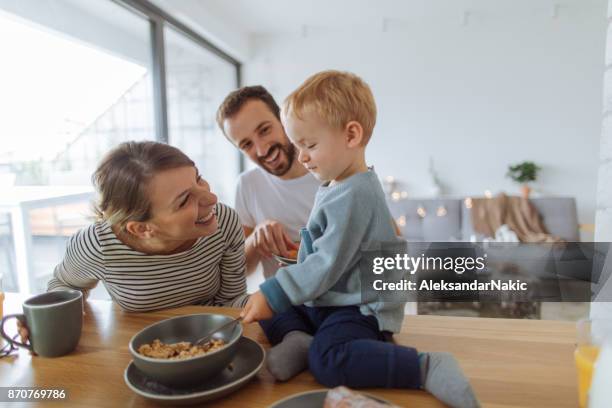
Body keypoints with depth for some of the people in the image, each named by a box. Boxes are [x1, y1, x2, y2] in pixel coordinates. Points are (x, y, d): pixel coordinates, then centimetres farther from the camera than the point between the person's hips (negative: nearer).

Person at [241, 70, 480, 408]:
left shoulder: (354, 194, -23)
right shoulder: (333, 187, 9)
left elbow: (328, 265, -25)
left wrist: (272, 295, -19)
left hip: (360, 308, -10)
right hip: (327, 302, 10)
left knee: (327, 361, -32)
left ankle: (428, 368, -22)